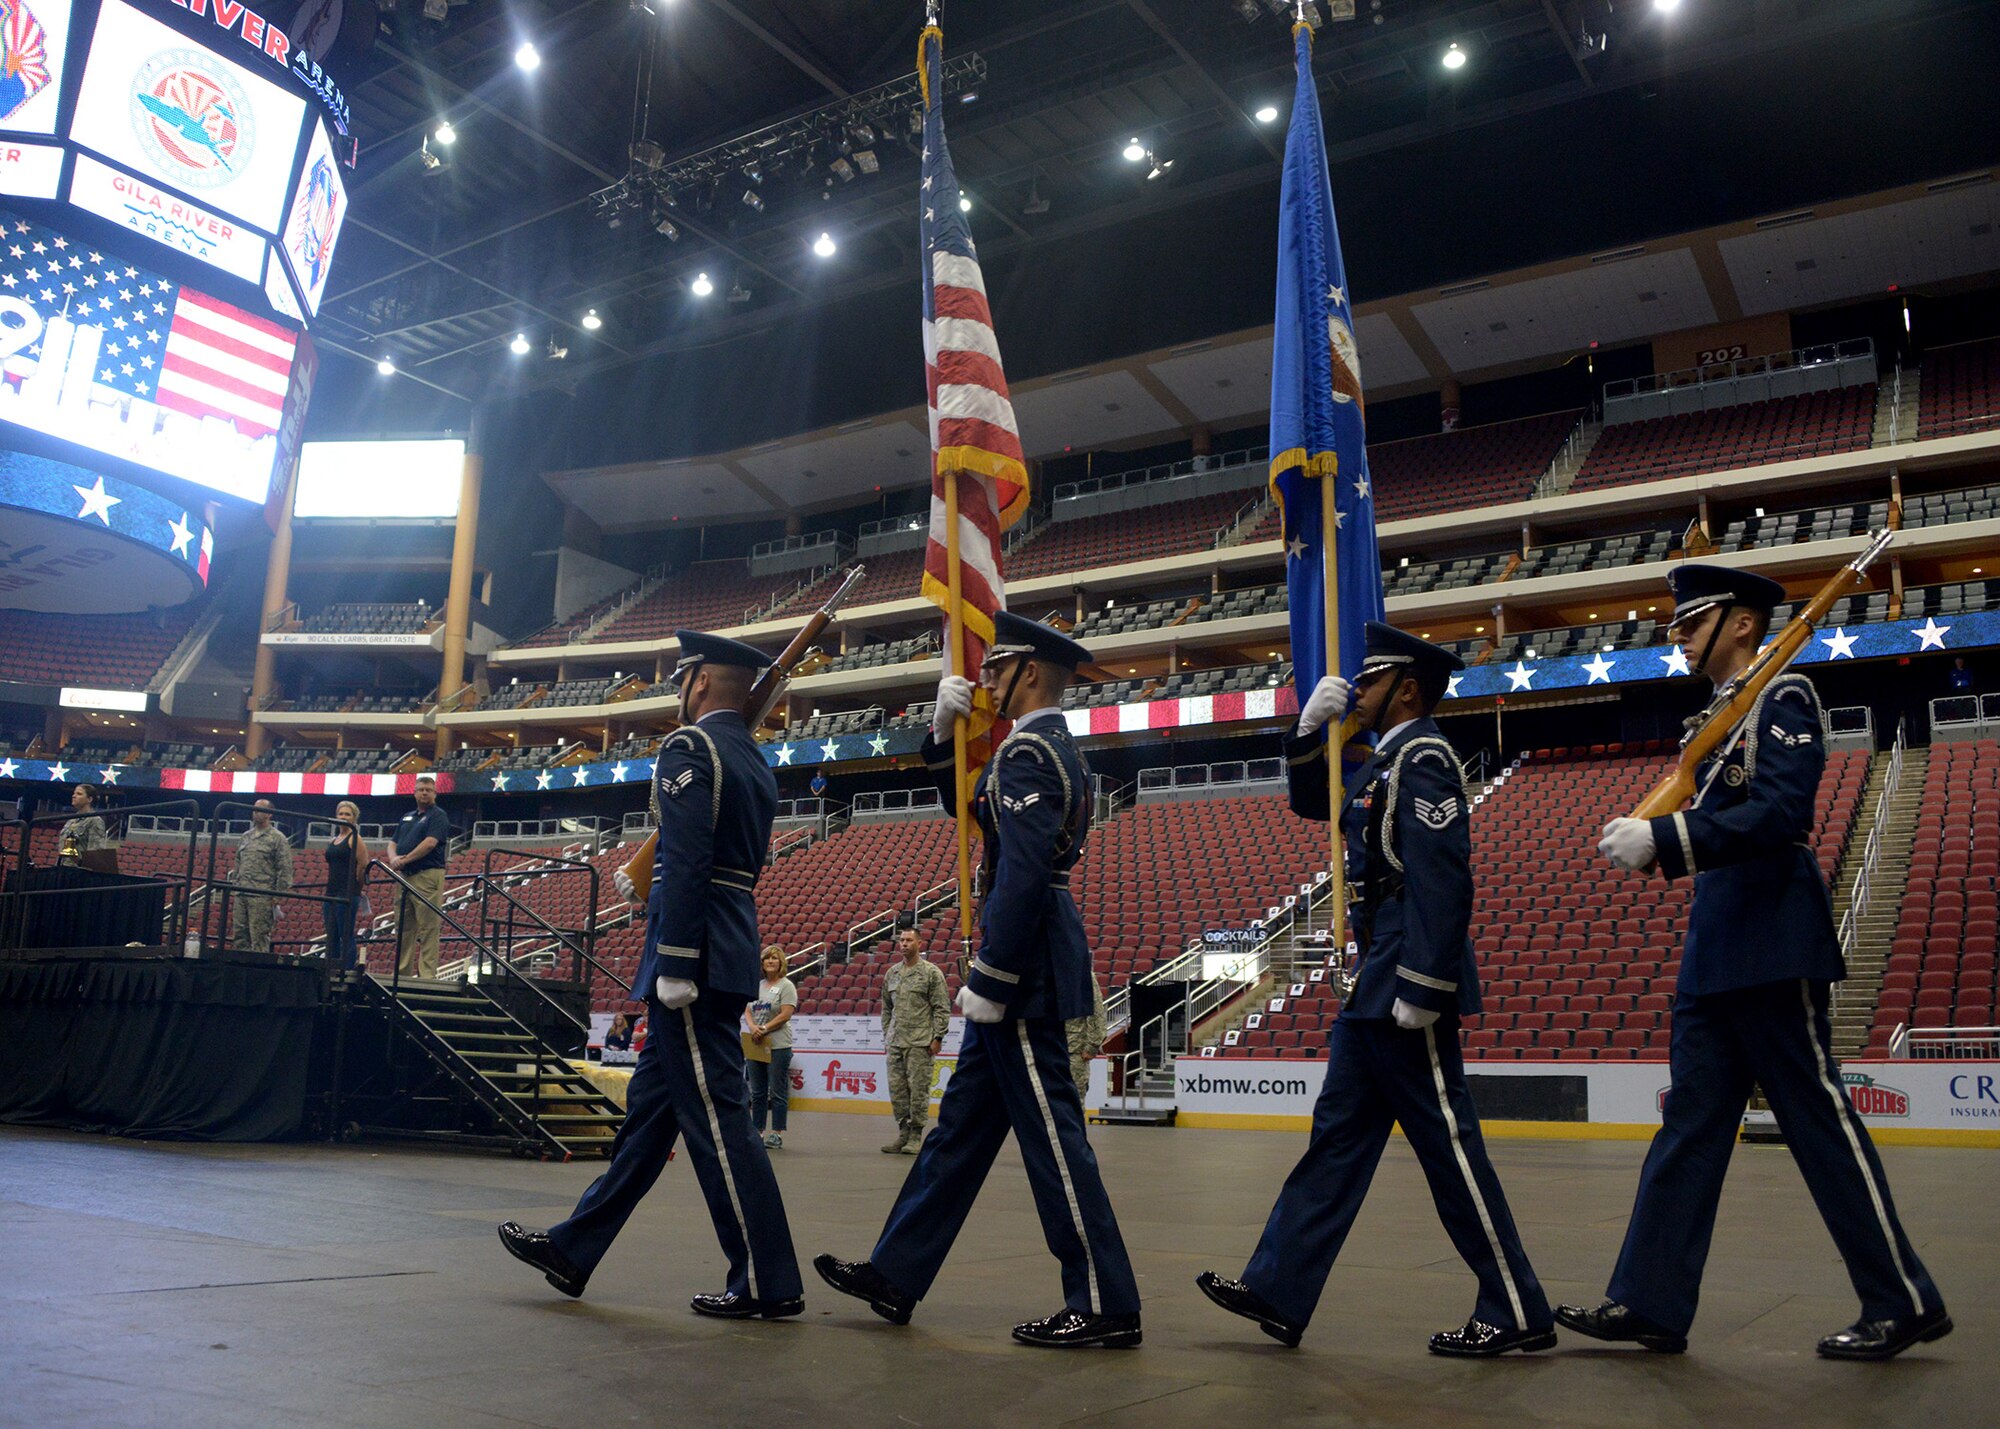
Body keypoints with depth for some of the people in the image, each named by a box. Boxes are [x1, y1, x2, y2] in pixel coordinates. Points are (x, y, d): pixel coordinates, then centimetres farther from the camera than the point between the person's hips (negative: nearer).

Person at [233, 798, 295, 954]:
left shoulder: (277, 838, -2)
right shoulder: (245, 837, 18)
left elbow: (285, 870, -6)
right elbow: (238, 865, 24)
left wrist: (278, 895, -11)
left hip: (262, 896, -7)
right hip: (241, 894, 7)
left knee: (259, 937, -8)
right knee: (240, 936, 6)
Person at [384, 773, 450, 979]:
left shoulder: (438, 816, -2)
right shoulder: (407, 817, 21)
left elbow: (430, 843, -15)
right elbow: (394, 844, 20)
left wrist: (405, 860, -13)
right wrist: (393, 858, -3)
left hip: (428, 876, -8)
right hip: (405, 877, 8)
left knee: (427, 929, -7)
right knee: (404, 928, 10)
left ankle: (427, 975, -8)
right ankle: (402, 973, 16)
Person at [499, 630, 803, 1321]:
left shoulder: (688, 747, -10)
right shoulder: (756, 762, 18)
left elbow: (687, 862, -20)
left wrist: (674, 966, -21)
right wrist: (645, 886, 25)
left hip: (695, 955, -10)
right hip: (731, 955, 10)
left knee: (716, 1116, -5)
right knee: (650, 1106, 14)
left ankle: (769, 1283, 1)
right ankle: (573, 1250, 25)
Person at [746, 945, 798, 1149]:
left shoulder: (786, 986, -3)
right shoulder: (757, 985, 16)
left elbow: (786, 1015, -12)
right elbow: (747, 1011, 11)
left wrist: (764, 1029, -16)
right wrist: (752, 1027, -9)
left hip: (778, 1046, -6)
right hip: (755, 1046, 6)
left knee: (777, 1092, -3)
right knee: (757, 1092, 10)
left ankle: (777, 1134, 2)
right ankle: (757, 1131, 17)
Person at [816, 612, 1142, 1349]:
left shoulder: (1029, 749, -15)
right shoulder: (1055, 747, 16)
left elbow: (1023, 874, -24)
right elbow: (975, 811, 27)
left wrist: (988, 982, -22)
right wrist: (943, 735, 13)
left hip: (1024, 962, -11)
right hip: (1029, 960, 11)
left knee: (1049, 1130, -4)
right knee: (962, 1122, 13)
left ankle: (1105, 1305, 5)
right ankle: (895, 1276, 22)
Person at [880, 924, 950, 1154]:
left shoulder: (931, 972, -2)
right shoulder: (891, 973, 14)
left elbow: (942, 1008, -4)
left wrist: (937, 1037, -10)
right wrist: (886, 1036, 15)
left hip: (921, 1043, -5)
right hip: (895, 1042, 6)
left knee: (918, 1088, -5)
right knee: (896, 1088, 5)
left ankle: (916, 1135, 3)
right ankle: (903, 1131, 15)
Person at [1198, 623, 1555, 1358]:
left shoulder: (1424, 757, -13)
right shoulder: (1385, 764, 17)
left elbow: (1443, 879, -22)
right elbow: (1313, 803, 29)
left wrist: (1420, 991, -24)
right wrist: (1309, 731, 13)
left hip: (1409, 985, -10)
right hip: (1375, 989, 10)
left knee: (1448, 1145, -2)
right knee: (1338, 1134, 10)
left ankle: (1516, 1313, 10)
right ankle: (1277, 1292, 16)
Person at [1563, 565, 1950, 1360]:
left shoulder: (1783, 697, -9)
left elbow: (1781, 814, -22)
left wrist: (1663, 838, -26)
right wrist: (1656, 837, 6)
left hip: (1772, 948, -9)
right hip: (1717, 953, 9)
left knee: (1818, 1121, 0)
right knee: (1691, 1123, 7)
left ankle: (1904, 1304, 15)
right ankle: (1650, 1303, 11)